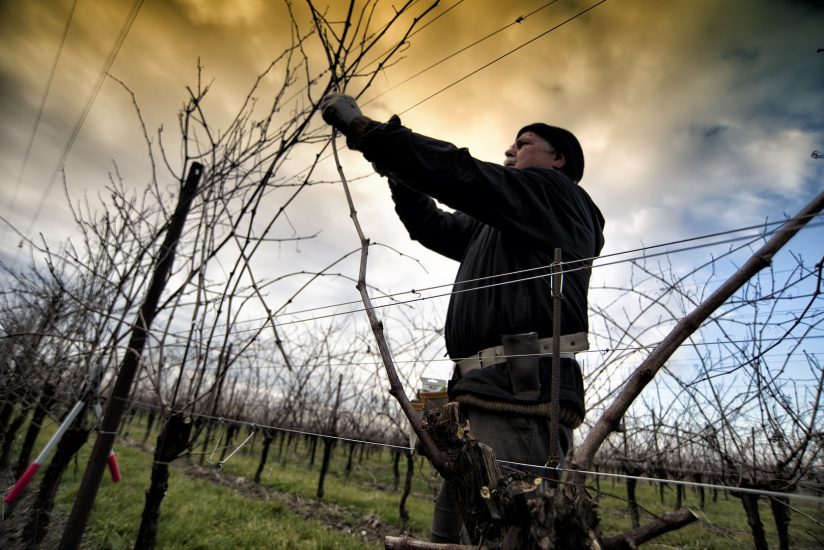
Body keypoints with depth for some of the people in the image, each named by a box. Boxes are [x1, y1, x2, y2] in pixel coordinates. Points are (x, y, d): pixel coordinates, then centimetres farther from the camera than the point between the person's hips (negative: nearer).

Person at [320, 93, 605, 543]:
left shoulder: (554, 190, 4)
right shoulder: (499, 224, 29)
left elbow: (462, 175, -10)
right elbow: (434, 226, 31)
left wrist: (363, 129, -6)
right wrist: (396, 167, 19)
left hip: (521, 395, -9)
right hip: (493, 397, 10)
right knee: (451, 533, 13)